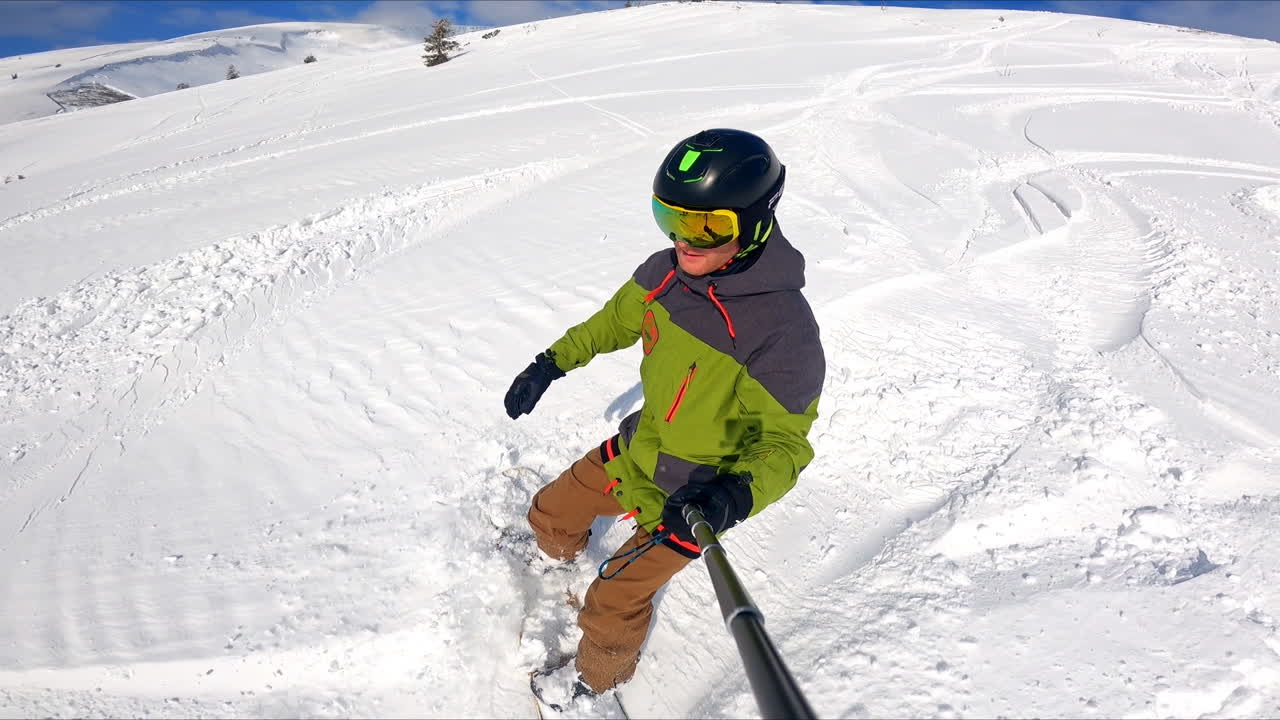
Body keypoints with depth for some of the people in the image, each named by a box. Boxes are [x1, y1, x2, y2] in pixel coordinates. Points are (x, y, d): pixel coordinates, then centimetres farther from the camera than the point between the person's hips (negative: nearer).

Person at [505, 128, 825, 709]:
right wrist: (551, 363, 8)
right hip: (637, 448, 6)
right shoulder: (666, 273, -14)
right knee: (551, 515, 21)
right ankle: (564, 558, 60)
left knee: (615, 602, 7)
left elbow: (785, 442, -23)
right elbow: (618, 319, 7)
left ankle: (599, 676, 44)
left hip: (692, 494, -6)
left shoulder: (784, 328, -34)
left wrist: (733, 497, -41)